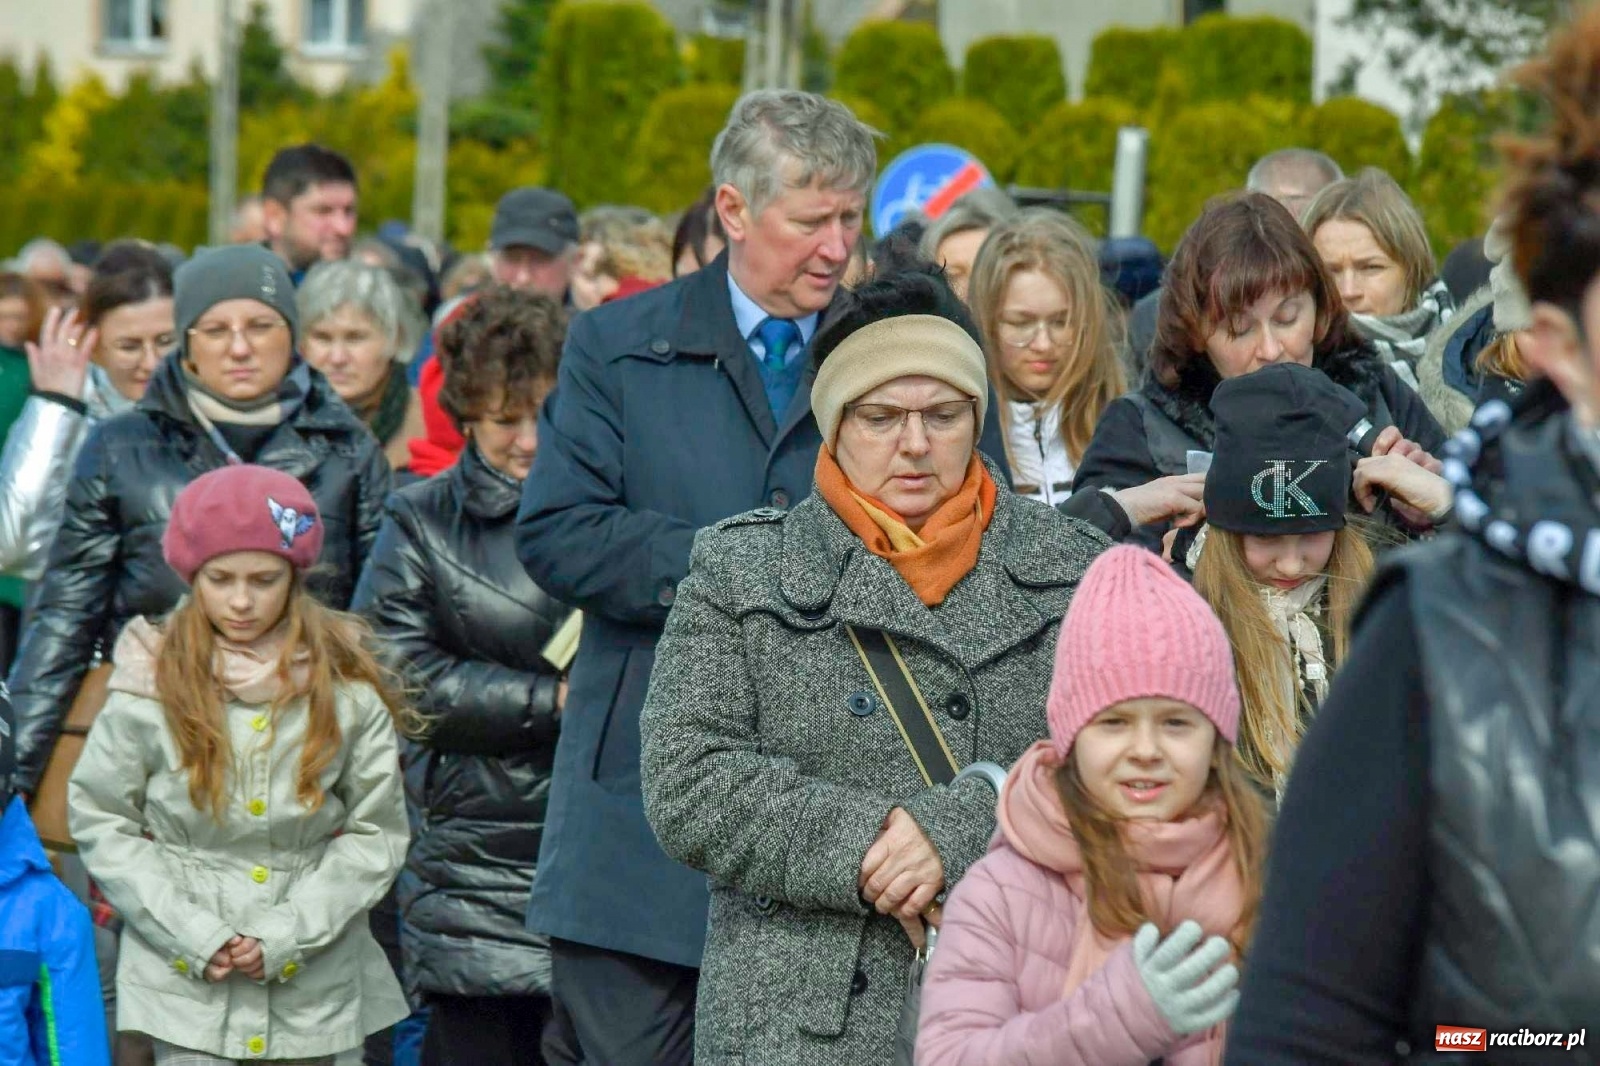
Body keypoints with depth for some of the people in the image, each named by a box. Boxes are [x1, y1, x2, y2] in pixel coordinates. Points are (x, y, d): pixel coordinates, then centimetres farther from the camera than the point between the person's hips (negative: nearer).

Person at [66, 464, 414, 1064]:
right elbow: (101, 822, 0)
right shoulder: (150, 689, -5)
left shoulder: (347, 689, -4)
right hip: (185, 977, -1)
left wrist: (286, 934, -10)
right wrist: (194, 934, -9)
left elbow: (377, 832, 0)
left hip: (312, 982, 1)